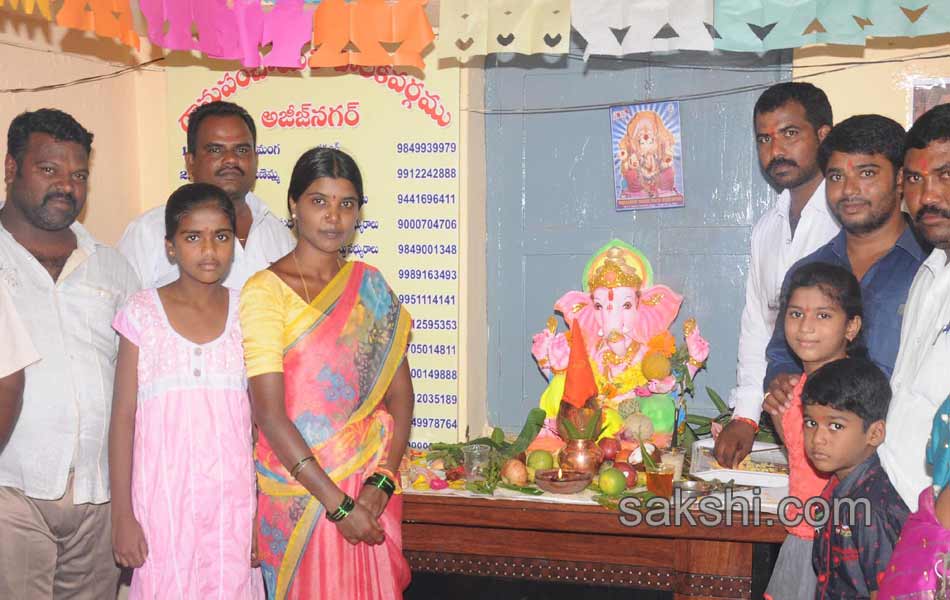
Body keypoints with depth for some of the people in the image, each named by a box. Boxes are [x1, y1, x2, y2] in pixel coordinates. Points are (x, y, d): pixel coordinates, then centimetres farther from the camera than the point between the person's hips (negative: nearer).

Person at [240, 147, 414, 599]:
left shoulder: (371, 286, 5)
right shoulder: (266, 290, -9)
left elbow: (400, 394, 3)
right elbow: (268, 413, -15)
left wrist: (381, 482, -11)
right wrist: (339, 505, -16)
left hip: (370, 489, 4)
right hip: (299, 491, -4)